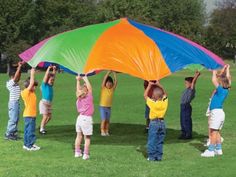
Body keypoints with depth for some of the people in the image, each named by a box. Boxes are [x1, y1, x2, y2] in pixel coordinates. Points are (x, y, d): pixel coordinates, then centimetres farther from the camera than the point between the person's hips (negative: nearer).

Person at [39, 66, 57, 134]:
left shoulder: (51, 85, 10)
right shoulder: (44, 85, -6)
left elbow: (53, 75, 15)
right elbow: (46, 76, -15)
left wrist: (54, 69, 10)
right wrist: (48, 69, -14)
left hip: (49, 103, 7)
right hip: (44, 102, -7)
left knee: (49, 117, 7)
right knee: (45, 116, -8)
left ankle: (42, 127, 22)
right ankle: (41, 129, 3)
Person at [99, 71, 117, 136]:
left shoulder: (112, 89, 4)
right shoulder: (103, 88, -5)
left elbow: (115, 81, -3)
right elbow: (104, 79, -14)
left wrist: (114, 73, -7)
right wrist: (109, 72, -16)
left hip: (109, 107, 4)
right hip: (102, 107, -4)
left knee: (107, 120, 6)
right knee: (103, 120, -8)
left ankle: (107, 131, 13)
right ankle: (102, 131, -2)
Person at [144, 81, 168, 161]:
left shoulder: (152, 103, -14)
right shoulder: (164, 102, -2)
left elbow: (145, 95, -4)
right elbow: (165, 93, 16)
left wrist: (149, 85, 1)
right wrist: (159, 85, 13)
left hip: (154, 123, -5)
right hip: (162, 122, 5)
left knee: (152, 141, 2)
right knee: (160, 141, 12)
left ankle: (152, 157, 3)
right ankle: (159, 156, 14)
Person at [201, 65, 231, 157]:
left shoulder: (220, 90, -14)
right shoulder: (226, 90, 8)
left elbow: (214, 80, -20)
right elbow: (226, 78, 21)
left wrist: (214, 72, -6)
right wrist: (227, 69, 29)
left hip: (216, 112, -9)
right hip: (221, 112, 9)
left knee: (213, 132, -7)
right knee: (217, 132, 15)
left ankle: (211, 150, -5)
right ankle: (218, 149, 20)